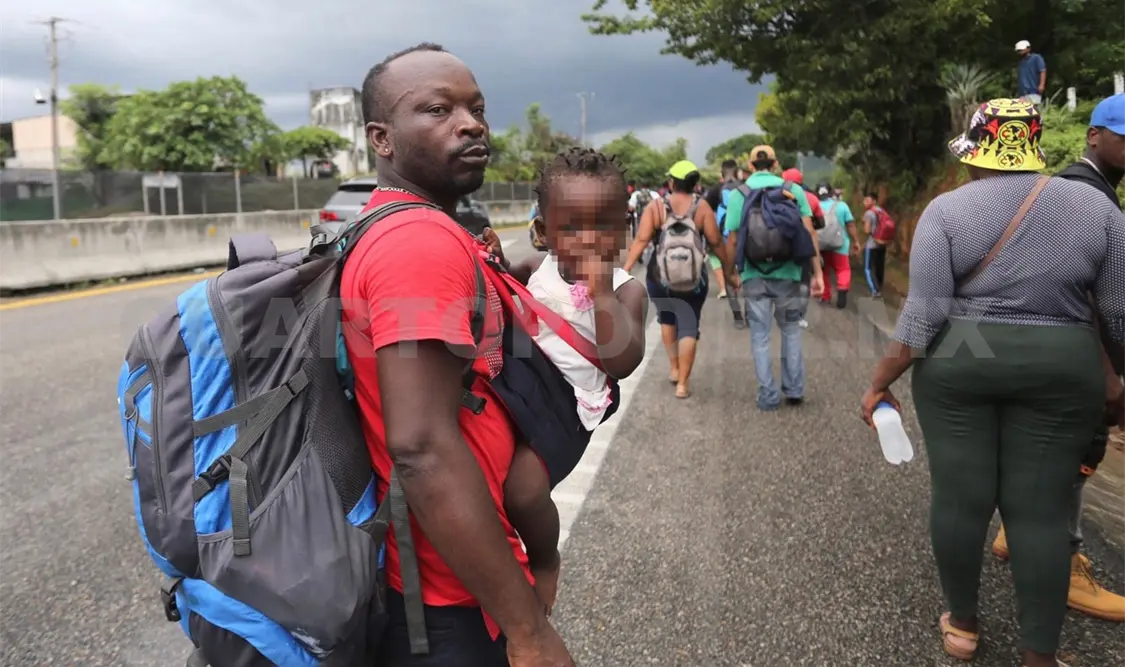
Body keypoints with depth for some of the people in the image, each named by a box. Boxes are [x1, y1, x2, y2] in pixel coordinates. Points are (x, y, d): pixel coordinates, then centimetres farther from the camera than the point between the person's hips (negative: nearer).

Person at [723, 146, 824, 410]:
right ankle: (794, 389, 20)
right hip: (788, 273, 1)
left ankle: (769, 395, 11)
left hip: (754, 275, -1)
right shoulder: (793, 190, 1)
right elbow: (809, 233, -3)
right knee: (791, 330, 18)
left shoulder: (738, 194, -1)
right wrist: (817, 273, 0)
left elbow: (732, 240, -2)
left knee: (760, 336, 8)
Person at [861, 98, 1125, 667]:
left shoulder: (947, 210, -7)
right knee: (1040, 509, 8)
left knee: (959, 496, 10)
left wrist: (879, 383, -6)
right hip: (1061, 370, 1)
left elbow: (924, 313, -13)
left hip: (956, 363, -1)